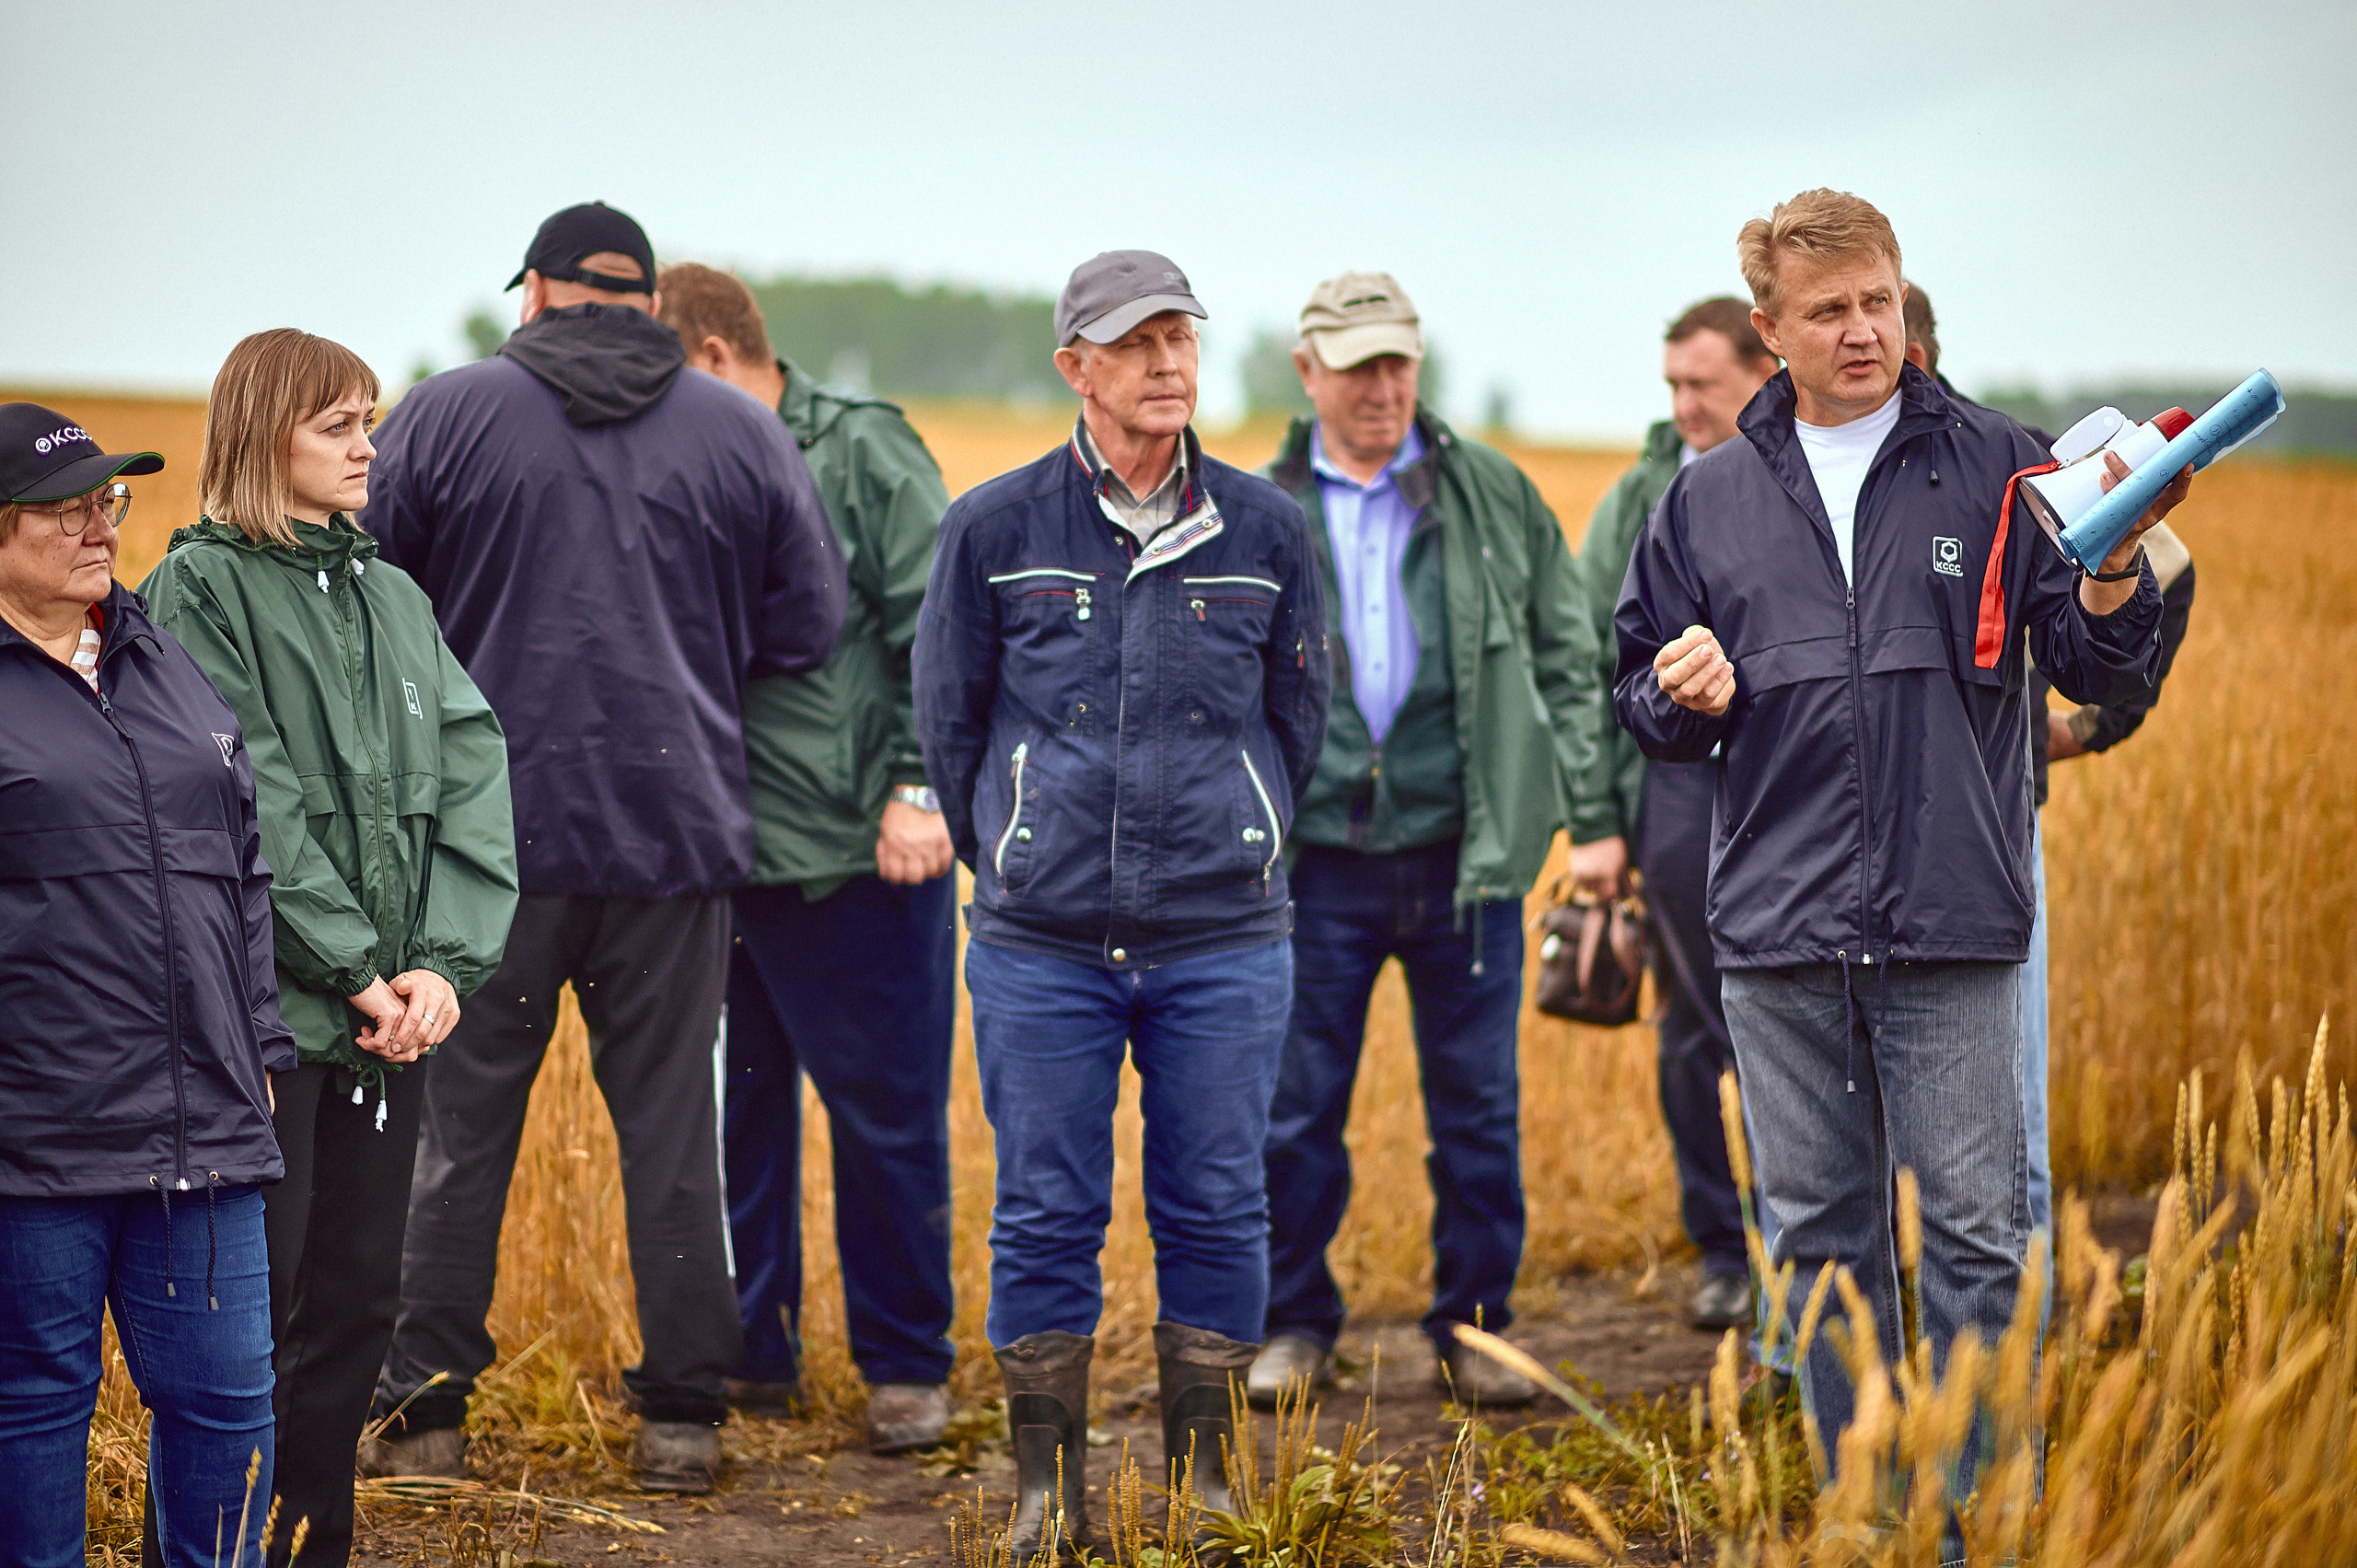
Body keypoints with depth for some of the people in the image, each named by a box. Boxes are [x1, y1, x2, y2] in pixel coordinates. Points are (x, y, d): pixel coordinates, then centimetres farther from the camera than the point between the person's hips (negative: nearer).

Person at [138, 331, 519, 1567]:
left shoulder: (393, 595, 13)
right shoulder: (204, 585, -5)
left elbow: (470, 781, 6)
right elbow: (252, 806, -12)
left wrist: (445, 963, -8)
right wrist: (359, 973, -15)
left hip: (391, 1013, 6)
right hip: (267, 1005, -6)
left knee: (360, 1299, 11)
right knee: (257, 1308, -2)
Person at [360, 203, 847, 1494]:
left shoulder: (446, 413, -1)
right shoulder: (742, 433, 3)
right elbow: (810, 622, 5)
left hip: (494, 822, -1)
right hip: (677, 823, 1)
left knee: (460, 1123, 7)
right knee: (671, 1125, 9)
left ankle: (421, 1412, 9)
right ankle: (682, 1419, 12)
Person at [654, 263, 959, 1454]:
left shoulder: (863, 453, -4)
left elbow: (936, 634, -8)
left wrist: (919, 786, -14)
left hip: (853, 853, -5)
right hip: (708, 855, 5)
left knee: (886, 1111, 3)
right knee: (733, 1110, 11)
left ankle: (904, 1365, 16)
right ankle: (748, 1353, 24)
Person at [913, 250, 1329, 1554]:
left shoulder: (1263, 529, 4)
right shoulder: (994, 528, 0)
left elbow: (1297, 717, 15)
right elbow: (949, 716, 10)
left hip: (1224, 944, 1)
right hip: (1040, 951, -1)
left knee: (1215, 1210, 5)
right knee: (1044, 1217, 3)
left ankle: (1203, 1473, 17)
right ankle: (1047, 1485, 13)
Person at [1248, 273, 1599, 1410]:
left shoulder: (1495, 495, 6)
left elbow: (1568, 649, 12)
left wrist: (1550, 781, 3)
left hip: (1464, 854, 0)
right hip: (1315, 859, 0)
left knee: (1479, 1106, 6)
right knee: (1295, 1105, 5)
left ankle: (1474, 1328, 18)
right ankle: (1294, 1325, 19)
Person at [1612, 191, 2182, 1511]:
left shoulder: (1999, 469, 4)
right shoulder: (1711, 498, 11)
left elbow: (2105, 676, 1)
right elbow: (1646, 700, 19)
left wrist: (2116, 573, -19)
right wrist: (1686, 694, -4)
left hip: (1955, 925, -3)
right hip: (1779, 932, 3)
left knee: (1975, 1237, -3)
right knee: (1824, 1238, 9)